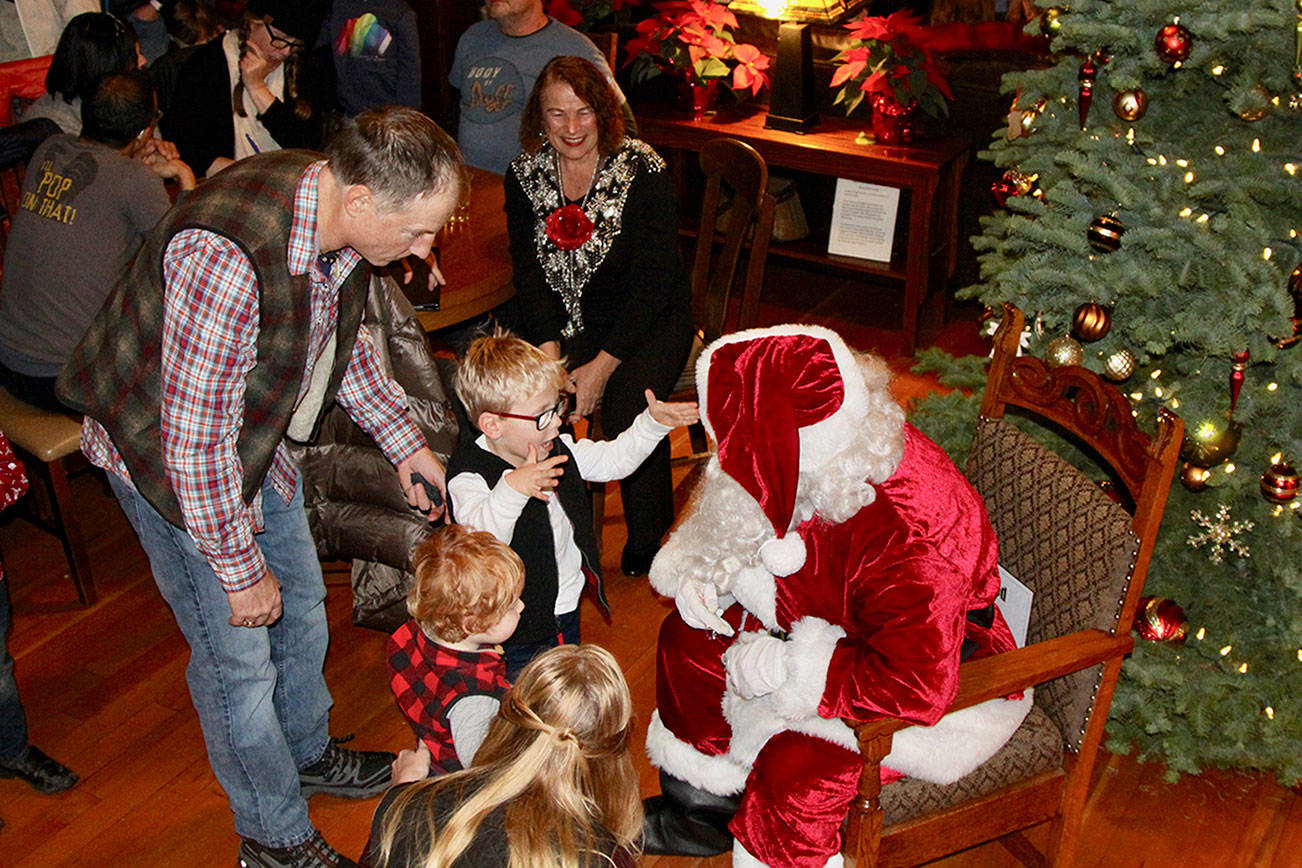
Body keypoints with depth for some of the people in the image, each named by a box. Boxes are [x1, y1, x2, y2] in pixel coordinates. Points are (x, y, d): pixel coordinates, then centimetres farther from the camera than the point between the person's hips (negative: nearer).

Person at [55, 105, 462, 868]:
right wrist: (240, 570, -22)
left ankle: (308, 754, 47)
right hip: (170, 458, -8)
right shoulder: (224, 257, -39)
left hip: (260, 436, 8)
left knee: (301, 605, 21)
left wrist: (404, 440, 4)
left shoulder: (339, 217, -13)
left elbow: (342, 334, 8)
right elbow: (197, 439, -32)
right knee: (239, 658, 3)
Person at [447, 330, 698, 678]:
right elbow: (481, 537, -41)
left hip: (567, 607, 7)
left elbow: (612, 459, 8)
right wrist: (512, 488, -55)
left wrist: (652, 423, -4)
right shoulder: (469, 475, -26)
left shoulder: (558, 448, -2)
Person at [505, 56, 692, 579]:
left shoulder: (642, 172, -14)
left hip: (648, 320, -3)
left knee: (626, 409, -28)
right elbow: (529, 273, -2)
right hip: (564, 322, 4)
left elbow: (653, 282, -16)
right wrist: (551, 356, -17)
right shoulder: (525, 176, -1)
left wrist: (602, 366, -22)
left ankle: (648, 541, -2)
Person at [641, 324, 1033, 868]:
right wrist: (701, 570, -13)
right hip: (829, 627, 8)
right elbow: (730, 526, 6)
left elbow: (916, 688, -40)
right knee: (688, 638, 7)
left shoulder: (913, 533, -40)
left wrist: (788, 668, -33)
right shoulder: (814, 466, -15)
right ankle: (700, 813, 29)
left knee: (794, 769, -29)